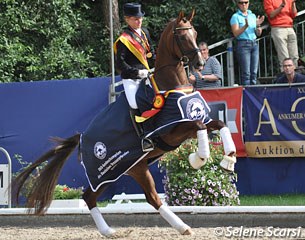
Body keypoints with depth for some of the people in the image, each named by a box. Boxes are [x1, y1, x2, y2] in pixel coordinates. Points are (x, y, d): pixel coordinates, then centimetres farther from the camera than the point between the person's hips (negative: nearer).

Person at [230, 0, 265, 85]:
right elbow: (236, 33, -9)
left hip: (254, 43, 5)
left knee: (254, 72, 1)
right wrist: (246, 26, -22)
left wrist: (258, 26, -5)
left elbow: (258, 34, 15)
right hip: (243, 44, -5)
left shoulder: (253, 15, 16)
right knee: (246, 73, -10)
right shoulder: (235, 17, 1)